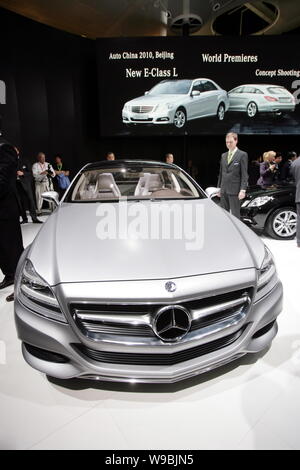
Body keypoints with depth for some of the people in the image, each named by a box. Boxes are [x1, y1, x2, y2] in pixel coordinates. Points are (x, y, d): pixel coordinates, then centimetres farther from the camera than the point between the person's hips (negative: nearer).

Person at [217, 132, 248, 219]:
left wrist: (243, 190, -15)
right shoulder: (223, 155, 17)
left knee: (235, 214, -3)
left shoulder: (242, 155, -2)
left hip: (235, 190, -6)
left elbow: (244, 174, -7)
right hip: (224, 190, 6)